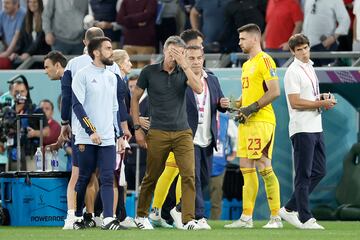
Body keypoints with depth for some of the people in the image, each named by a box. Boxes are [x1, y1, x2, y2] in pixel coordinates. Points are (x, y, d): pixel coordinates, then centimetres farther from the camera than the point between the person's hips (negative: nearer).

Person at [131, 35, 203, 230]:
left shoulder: (183, 73, 5)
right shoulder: (149, 72, 1)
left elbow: (199, 89, -14)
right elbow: (135, 98, 8)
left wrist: (184, 65, -17)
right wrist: (137, 128, 2)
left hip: (182, 132, 1)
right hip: (158, 133, -1)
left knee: (189, 174, -12)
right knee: (151, 177, 7)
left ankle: (188, 219, -12)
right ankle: (141, 216, 25)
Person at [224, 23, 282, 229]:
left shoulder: (265, 61, -9)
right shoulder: (247, 65, 21)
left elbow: (275, 91, -16)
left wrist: (252, 108, -17)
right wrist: (234, 105, 9)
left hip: (262, 120, -10)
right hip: (247, 122, 10)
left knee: (264, 168, -10)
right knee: (246, 169, 7)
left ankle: (276, 217, -7)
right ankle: (246, 217, 8)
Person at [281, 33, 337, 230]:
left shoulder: (310, 68, 17)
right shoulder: (293, 72, -10)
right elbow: (295, 102, -17)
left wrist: (323, 97, 6)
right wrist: (322, 103, -16)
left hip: (316, 128, 9)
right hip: (302, 130, -9)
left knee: (319, 171, 11)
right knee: (304, 175, -6)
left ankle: (290, 209, 17)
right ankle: (305, 219, -3)